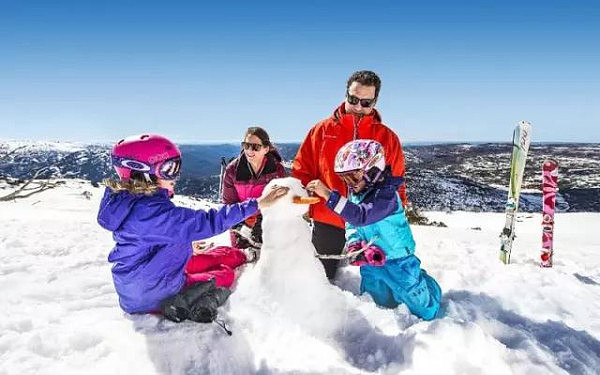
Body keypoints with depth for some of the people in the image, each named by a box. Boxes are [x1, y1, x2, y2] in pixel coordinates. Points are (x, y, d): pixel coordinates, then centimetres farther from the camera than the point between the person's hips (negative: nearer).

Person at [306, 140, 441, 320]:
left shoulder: (386, 194, -26)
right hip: (369, 261, 6)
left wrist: (329, 195, -46)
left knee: (422, 305, 11)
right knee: (379, 304, 23)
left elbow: (361, 216, -40)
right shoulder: (354, 195, -1)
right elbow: (351, 224, 3)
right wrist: (354, 243, -19)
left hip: (397, 261, -6)